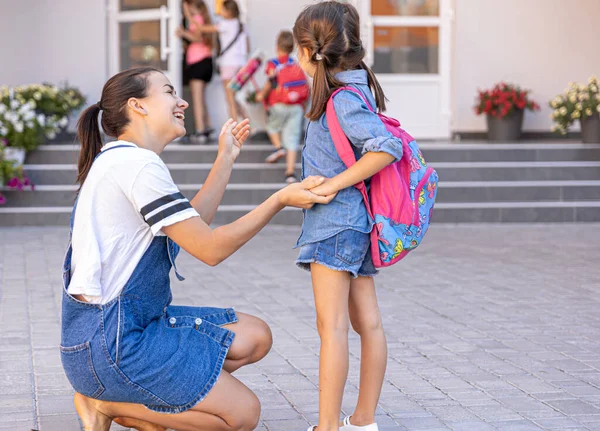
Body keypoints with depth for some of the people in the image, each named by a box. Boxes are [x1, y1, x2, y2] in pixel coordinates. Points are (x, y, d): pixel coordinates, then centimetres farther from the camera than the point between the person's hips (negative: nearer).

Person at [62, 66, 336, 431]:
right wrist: (280, 200, -11)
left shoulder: (120, 160, 14)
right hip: (110, 342, -10)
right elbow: (211, 248, -17)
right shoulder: (138, 164, -18)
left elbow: (191, 228, 18)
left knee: (255, 338, 12)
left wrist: (225, 160, 22)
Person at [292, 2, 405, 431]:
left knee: (332, 326, -8)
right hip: (356, 223, 10)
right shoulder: (355, 92, 12)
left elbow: (387, 147, -27)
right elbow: (377, 143, 14)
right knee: (368, 323, 11)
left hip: (337, 220, -10)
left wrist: (334, 184, -22)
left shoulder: (343, 100, -15)